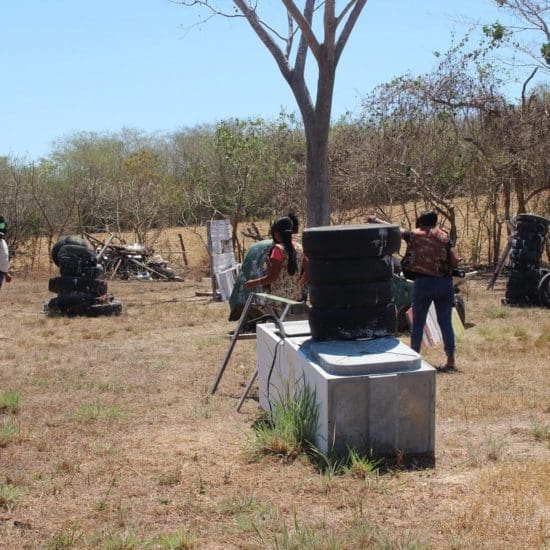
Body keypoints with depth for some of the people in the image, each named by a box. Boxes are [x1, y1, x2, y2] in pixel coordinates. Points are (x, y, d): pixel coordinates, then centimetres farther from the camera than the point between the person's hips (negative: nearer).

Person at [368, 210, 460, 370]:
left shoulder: (415, 235, 1)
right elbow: (455, 261, -4)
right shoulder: (444, 237, 4)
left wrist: (375, 220, 19)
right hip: (445, 283, 2)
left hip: (423, 282, -2)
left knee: (418, 322, 9)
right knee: (446, 322, 8)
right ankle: (451, 360, 6)